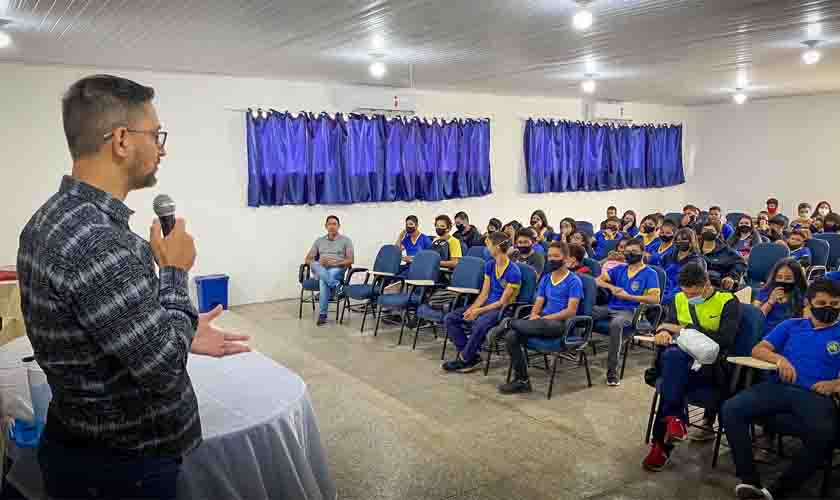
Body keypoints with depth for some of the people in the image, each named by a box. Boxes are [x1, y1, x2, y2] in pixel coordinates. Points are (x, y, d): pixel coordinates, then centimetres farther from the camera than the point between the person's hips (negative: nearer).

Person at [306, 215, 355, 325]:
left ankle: (322, 314, -32)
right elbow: (308, 259, 13)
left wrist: (336, 263, -18)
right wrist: (319, 262, -10)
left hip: (337, 270, -3)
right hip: (320, 270, 3)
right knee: (314, 264, -35)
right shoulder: (319, 241, 21)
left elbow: (350, 260, -1)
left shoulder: (346, 240, 11)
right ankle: (336, 286, -40)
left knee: (323, 281, -39)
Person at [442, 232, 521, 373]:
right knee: (450, 318, -8)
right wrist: (472, 308, -12)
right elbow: (484, 293, 6)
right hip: (487, 304, 8)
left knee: (479, 324, -38)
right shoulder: (489, 266, 7)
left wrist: (478, 311, -20)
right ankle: (472, 355, -11)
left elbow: (503, 302, -15)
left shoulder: (514, 272, -16)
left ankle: (464, 359, -16)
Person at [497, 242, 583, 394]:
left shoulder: (574, 281, -3)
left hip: (561, 323, -6)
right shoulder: (545, 279, 17)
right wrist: (534, 316, -11)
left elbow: (571, 311, -12)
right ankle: (521, 380, -14)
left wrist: (544, 318, -18)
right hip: (543, 320, 6)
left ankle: (509, 323, -12)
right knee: (511, 336, -22)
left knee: (541, 325, -42)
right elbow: (538, 304, 13)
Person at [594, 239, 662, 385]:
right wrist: (611, 287, -2)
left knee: (616, 324, -39)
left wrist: (628, 296, -10)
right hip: (610, 307, 5)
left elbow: (655, 299, -7)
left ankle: (612, 371, -33)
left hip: (629, 311, -5)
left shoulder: (650, 274, 4)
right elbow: (598, 280, 19)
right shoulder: (620, 269, 20)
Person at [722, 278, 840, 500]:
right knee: (730, 409, -25)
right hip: (778, 386, 2)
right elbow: (758, 350, 16)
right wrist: (779, 358, -5)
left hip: (815, 394, -2)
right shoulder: (791, 326, 24)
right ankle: (750, 480, -21)